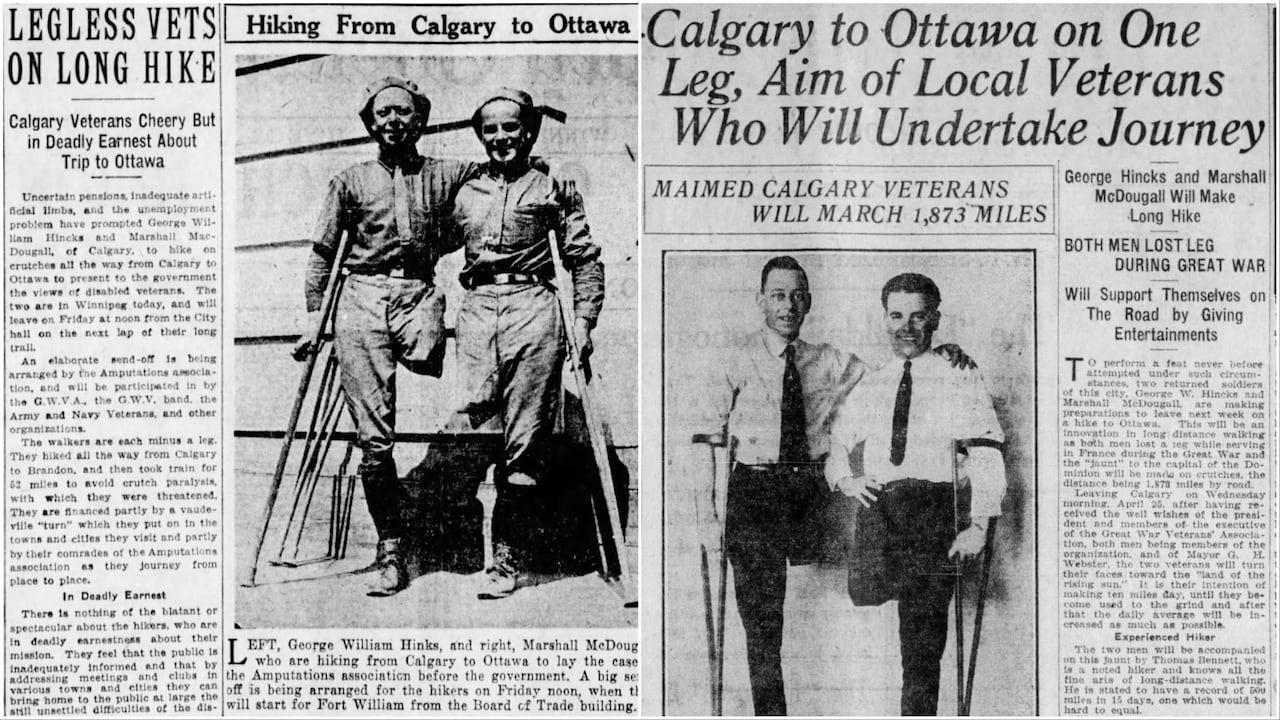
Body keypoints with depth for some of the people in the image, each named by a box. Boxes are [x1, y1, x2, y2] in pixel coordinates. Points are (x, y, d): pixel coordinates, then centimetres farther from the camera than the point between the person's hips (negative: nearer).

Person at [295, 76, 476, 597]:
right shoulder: (350, 182, 14)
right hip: (362, 299, -1)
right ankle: (390, 549, 3)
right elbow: (322, 253, 15)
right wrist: (314, 317, 8)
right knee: (374, 438, -6)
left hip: (418, 294, 1)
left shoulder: (445, 175, 15)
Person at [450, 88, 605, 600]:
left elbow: (584, 258, 8)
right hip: (476, 307, 3)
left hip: (532, 307, -3)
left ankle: (508, 557, 2)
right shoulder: (466, 193, 19)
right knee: (468, 421, -14)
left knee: (524, 442, -4)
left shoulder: (552, 186, 10)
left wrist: (584, 318, -2)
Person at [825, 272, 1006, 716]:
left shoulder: (961, 384, 6)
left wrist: (978, 525, -13)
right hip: (875, 507, 4)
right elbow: (833, 450, 24)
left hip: (933, 505, -3)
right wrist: (846, 479, 1)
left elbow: (988, 458, -1)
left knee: (922, 647, -7)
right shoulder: (867, 390, 19)